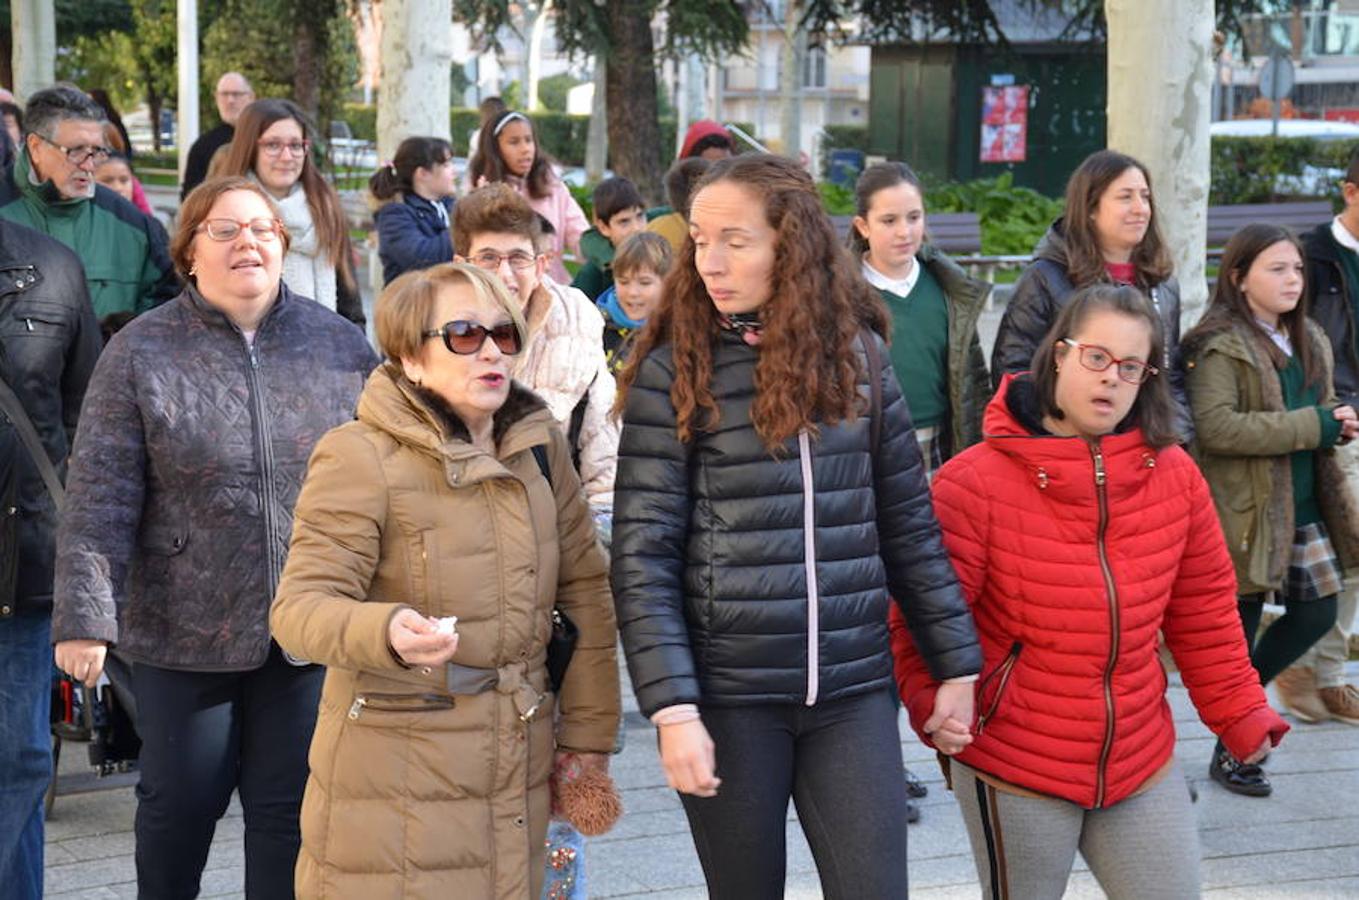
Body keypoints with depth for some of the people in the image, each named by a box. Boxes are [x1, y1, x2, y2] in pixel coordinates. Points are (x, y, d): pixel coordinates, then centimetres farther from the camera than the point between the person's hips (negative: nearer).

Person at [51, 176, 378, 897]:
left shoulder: (342, 346, 3)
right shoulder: (140, 352, -4)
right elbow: (99, 502, -8)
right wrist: (84, 616, -14)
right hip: (182, 630, -1)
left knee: (292, 809, 7)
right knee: (180, 803, 10)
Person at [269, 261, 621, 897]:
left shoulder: (540, 445, 7)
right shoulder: (360, 457, -10)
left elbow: (587, 594, 12)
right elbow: (299, 606, -17)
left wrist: (588, 733, 9)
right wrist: (388, 631, -37)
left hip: (517, 775, 5)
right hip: (395, 775, -5)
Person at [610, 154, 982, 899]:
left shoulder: (857, 352, 5)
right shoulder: (674, 369, -4)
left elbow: (909, 523, 10)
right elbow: (643, 556, -8)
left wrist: (956, 663, 7)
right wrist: (672, 707, -15)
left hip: (854, 689, 2)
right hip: (729, 695, -2)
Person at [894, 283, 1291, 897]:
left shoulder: (1175, 476, 1)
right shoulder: (975, 482, -13)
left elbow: (1204, 613, 10)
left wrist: (1239, 712, 9)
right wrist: (936, 708, -21)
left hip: (1143, 763, 4)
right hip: (1013, 770, -4)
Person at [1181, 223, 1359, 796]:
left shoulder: (1309, 340, 12)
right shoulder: (1218, 345, -14)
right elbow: (1216, 427, -25)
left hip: (1304, 506, 8)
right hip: (1246, 510, -8)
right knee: (1241, 625, 3)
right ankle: (1232, 753, 17)